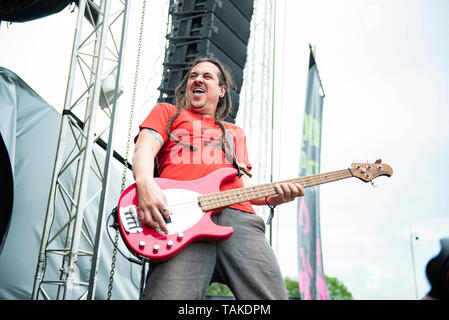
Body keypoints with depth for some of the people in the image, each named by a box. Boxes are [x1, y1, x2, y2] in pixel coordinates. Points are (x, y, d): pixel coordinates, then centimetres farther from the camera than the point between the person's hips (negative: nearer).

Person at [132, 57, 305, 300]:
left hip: (240, 218, 4)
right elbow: (145, 149, 8)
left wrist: (271, 197, 4)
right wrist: (146, 185, -15)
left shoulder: (235, 133, 38)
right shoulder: (167, 112, 28)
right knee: (170, 294, -28)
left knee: (271, 296, -14)